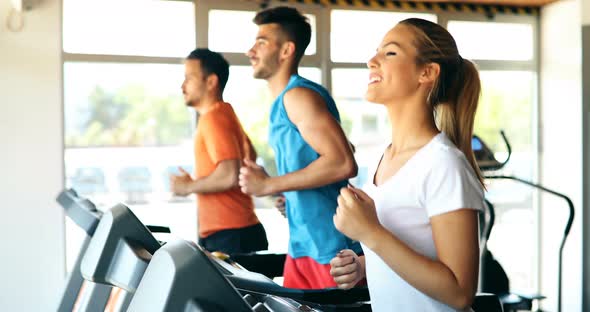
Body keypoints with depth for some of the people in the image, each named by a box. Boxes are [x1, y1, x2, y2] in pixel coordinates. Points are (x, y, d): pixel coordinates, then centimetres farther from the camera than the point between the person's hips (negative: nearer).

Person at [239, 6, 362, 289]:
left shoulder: (299, 96, -14)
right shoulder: (282, 103, 16)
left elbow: (343, 163, -24)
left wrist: (268, 185, -19)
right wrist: (278, 190, 9)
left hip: (332, 246, -9)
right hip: (302, 244, 9)